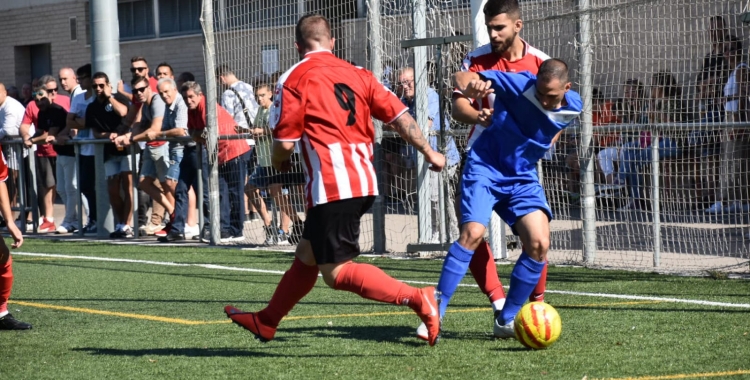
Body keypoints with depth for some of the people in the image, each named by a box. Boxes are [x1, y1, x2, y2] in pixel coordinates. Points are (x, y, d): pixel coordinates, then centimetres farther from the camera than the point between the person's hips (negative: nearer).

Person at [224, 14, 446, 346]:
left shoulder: (294, 79, -4)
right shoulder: (357, 74, 12)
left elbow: (284, 142, -6)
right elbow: (399, 114, 6)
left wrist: (279, 162, 16)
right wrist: (428, 152, 11)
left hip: (333, 187, -8)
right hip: (363, 180, 8)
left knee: (336, 272, -5)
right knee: (307, 254, 21)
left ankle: (417, 299, -18)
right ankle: (266, 322, 36)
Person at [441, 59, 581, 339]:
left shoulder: (573, 107, -5)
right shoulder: (518, 85, -21)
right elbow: (461, 77, -25)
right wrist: (469, 87, -46)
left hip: (523, 178, 5)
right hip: (486, 167, -5)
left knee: (539, 244, -9)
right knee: (473, 233, -23)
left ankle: (505, 320, 7)